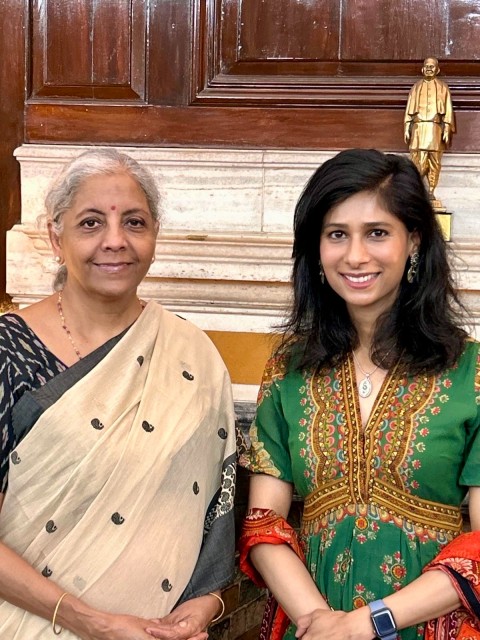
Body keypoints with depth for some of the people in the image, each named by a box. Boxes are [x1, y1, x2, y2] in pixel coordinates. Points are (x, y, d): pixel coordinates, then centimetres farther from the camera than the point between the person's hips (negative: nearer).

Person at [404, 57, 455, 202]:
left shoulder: (442, 87, 9)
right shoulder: (416, 87, 13)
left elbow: (448, 110, 5)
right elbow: (409, 109, 12)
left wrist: (447, 130, -3)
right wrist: (407, 128, 4)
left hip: (435, 127, -1)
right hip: (419, 127, 1)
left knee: (434, 161, -1)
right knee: (417, 159, -7)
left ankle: (431, 190, 4)